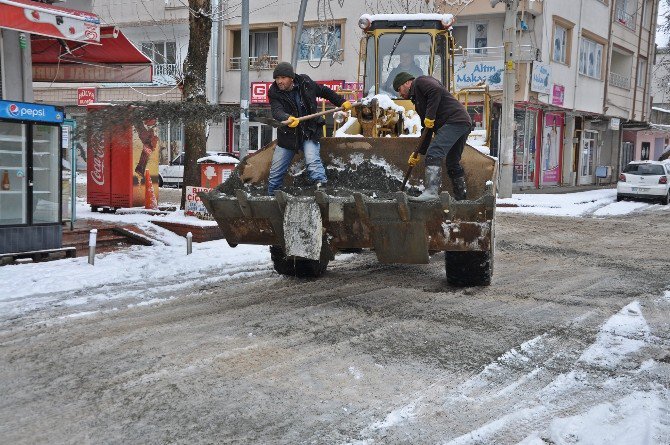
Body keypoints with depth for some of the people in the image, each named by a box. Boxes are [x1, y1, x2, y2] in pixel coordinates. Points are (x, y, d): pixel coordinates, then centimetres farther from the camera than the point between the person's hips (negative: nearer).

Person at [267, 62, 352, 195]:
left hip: (309, 133, -1)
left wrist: (341, 102, 19)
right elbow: (277, 112, -30)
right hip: (288, 136, 1)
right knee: (275, 174, 7)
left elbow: (324, 91, 12)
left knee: (312, 161, -27)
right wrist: (288, 119, -52)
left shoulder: (305, 83, -6)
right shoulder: (274, 94, -11)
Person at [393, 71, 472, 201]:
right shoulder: (417, 99, 31)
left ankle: (431, 190, -28)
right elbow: (427, 128, 29)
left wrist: (430, 116, -16)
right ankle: (461, 197, 20)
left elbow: (436, 90, -18)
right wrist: (417, 153, 26)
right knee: (453, 163, 15)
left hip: (455, 120, -10)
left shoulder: (420, 82, 5)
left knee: (433, 154, -19)